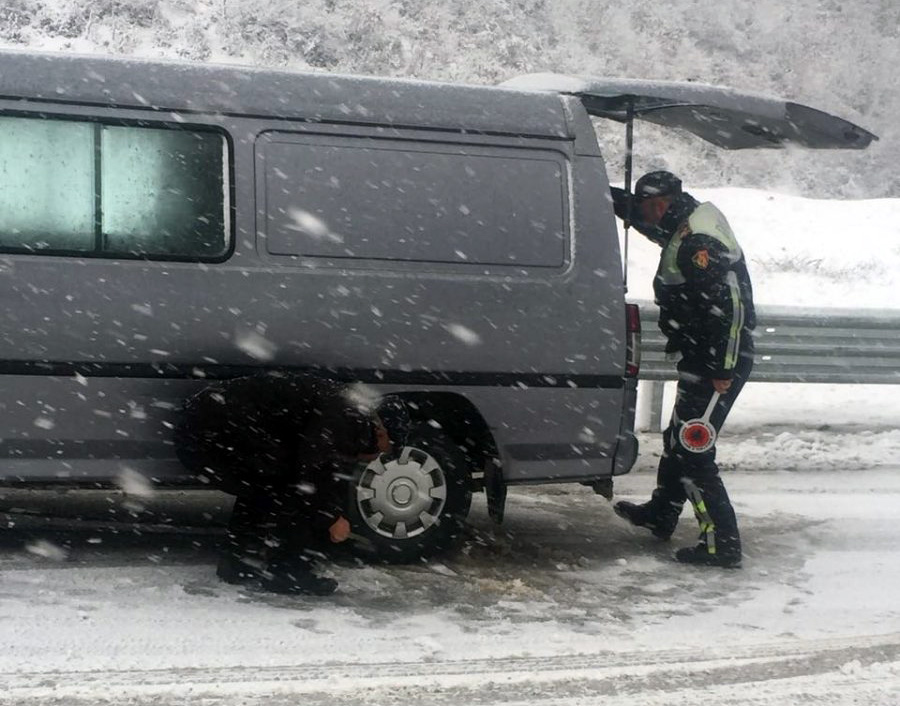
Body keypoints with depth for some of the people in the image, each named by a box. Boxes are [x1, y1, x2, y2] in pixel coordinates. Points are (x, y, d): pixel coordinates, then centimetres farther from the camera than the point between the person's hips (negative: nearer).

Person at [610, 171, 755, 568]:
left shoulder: (696, 244, -21)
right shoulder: (685, 233, 11)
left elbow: (730, 305, -26)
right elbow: (631, 210, 28)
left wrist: (723, 369, -25)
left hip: (715, 366, -11)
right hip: (703, 362, 11)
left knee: (692, 451, -9)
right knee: (677, 440, 23)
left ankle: (722, 545, -5)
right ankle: (660, 515, 41)